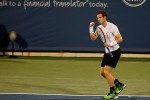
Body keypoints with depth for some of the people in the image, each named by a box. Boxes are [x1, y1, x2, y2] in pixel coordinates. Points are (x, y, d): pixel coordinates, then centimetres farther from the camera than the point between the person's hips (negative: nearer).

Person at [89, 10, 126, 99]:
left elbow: (120, 39, -15)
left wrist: (111, 44, -26)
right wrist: (91, 28, -12)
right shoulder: (99, 28, 5)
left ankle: (113, 93, -1)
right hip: (107, 52, 8)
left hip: (115, 52, -8)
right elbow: (93, 38, -3)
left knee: (106, 72, -13)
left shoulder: (112, 27, -15)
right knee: (102, 72, 7)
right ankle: (119, 85, 23)